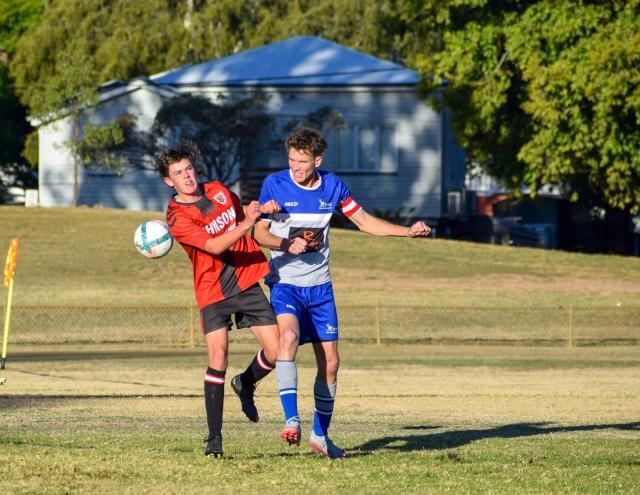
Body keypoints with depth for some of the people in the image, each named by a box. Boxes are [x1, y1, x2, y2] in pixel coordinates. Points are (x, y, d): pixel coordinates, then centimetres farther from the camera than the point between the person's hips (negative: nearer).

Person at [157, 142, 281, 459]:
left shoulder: (218, 190, 5)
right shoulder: (177, 217, -13)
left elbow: (239, 211, 29)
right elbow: (215, 246, -24)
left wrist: (261, 209, 12)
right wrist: (246, 224, -34)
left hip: (247, 282, 5)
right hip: (213, 292, -5)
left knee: (275, 351, -3)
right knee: (217, 358, -16)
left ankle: (245, 384, 31)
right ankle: (214, 438, -9)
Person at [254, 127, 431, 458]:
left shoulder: (332, 186, 1)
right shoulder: (274, 184, -8)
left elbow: (364, 221, 11)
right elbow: (259, 232, -5)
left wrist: (408, 231, 1)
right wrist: (287, 244, -24)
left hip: (319, 286, 4)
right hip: (285, 282, -4)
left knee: (330, 361, 3)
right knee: (288, 335, -32)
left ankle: (320, 435, 19)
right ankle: (291, 419, -34)